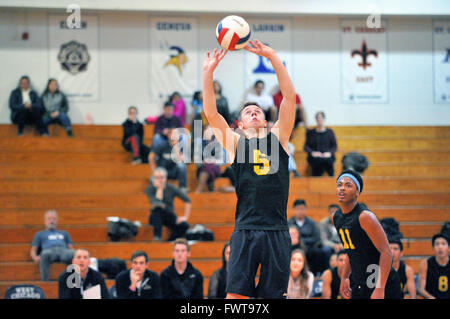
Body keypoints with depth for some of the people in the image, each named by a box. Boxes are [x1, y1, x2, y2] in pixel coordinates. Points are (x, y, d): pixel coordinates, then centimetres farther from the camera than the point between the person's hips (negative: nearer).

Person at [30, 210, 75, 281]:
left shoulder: (64, 233, 38)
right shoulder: (40, 234, 32)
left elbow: (71, 248, 25)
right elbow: (33, 250, 21)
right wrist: (35, 257, -5)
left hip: (64, 251, 2)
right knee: (45, 254, -43)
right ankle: (45, 281, -49)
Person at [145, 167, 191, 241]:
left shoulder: (171, 188, -6)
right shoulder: (149, 189, -10)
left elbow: (187, 200, -3)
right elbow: (157, 203, -26)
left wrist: (185, 217, -9)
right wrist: (159, 189, -21)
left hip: (169, 217, 1)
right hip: (156, 217, -1)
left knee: (184, 225, -28)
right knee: (157, 208, -36)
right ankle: (157, 237, -38)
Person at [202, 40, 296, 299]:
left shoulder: (278, 138, 14)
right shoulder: (234, 142, 13)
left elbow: (290, 96, 7)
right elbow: (211, 113, 2)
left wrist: (272, 56, 1)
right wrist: (209, 72, -5)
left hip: (277, 231, 1)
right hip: (245, 230, -1)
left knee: (273, 294, 2)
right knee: (236, 295, -6)